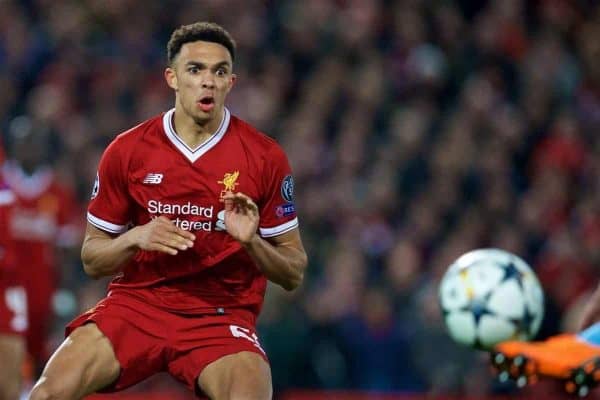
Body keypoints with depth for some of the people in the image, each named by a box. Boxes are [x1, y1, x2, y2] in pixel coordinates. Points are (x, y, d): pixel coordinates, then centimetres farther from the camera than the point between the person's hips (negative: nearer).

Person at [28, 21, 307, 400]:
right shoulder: (127, 150, 2)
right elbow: (92, 260, 9)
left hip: (222, 315, -1)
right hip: (136, 302, 2)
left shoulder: (265, 156, 0)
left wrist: (252, 242, -15)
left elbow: (294, 274, 5)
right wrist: (137, 238, -12)